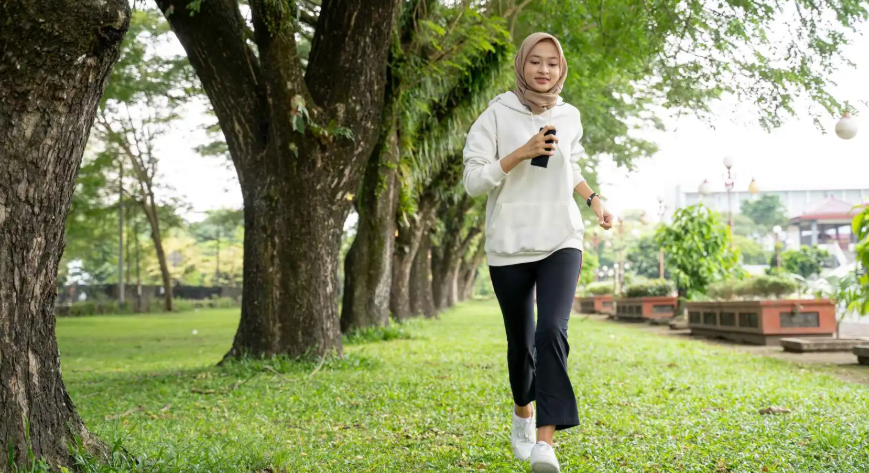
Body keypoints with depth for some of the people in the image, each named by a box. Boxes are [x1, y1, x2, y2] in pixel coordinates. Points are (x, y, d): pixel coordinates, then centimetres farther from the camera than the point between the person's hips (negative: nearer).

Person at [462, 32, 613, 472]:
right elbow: (473, 180, -9)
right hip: (509, 246, -1)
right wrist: (521, 153, -19)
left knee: (552, 331, -21)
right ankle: (522, 411, 41)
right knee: (520, 342, 10)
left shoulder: (569, 117, 8)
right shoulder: (497, 114, -4)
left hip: (560, 241, 1)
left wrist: (594, 201, 11)